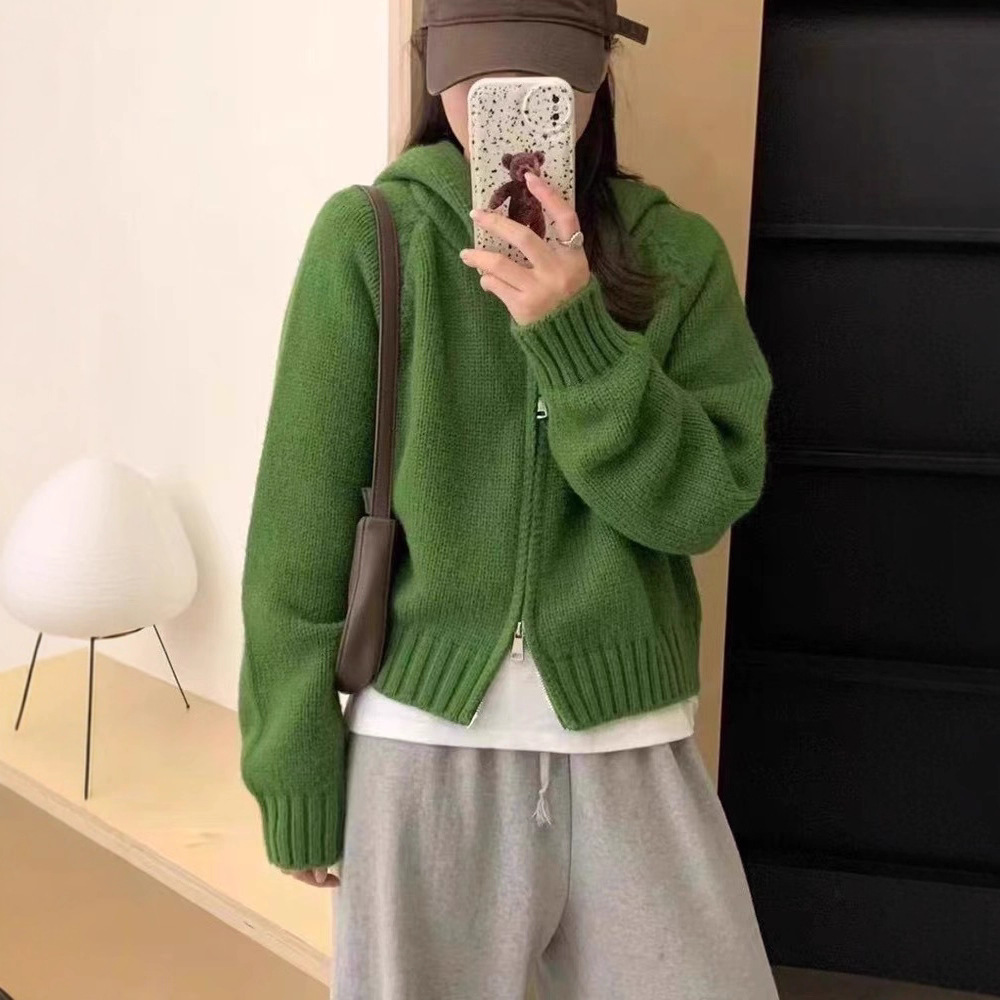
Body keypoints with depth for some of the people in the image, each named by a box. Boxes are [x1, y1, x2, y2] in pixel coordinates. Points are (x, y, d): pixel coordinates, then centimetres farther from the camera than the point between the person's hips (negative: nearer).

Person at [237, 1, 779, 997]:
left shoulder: (676, 251, -1)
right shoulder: (366, 239, -7)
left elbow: (702, 501, -7)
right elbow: (300, 529, -5)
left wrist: (574, 333, -20)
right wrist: (296, 772, -2)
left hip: (633, 755, 2)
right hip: (425, 749, -1)